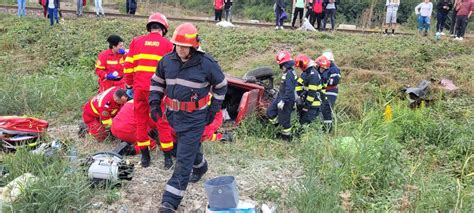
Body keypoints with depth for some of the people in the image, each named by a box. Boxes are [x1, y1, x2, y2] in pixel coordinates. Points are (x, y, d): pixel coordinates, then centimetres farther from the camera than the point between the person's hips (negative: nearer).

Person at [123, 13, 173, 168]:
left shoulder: (136, 41, 10)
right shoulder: (167, 45, 2)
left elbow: (128, 66, 7)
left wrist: (129, 86, 16)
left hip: (139, 88, 2)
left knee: (141, 122, 14)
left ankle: (145, 156, 22)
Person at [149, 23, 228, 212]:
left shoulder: (206, 63, -13)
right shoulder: (167, 60, -1)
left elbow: (221, 86, 0)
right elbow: (157, 81, 14)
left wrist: (213, 109, 1)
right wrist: (154, 102, 3)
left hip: (195, 118, -5)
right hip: (174, 115, 5)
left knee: (184, 160, -7)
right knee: (190, 146, 25)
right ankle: (200, 167, 56)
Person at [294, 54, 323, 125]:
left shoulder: (313, 75, -23)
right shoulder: (305, 73, 9)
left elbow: (312, 92, -25)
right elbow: (299, 83, 19)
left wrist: (306, 105, -22)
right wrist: (300, 94, 7)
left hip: (312, 104, -10)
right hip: (305, 101, 10)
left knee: (306, 123, -10)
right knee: (301, 121, 18)